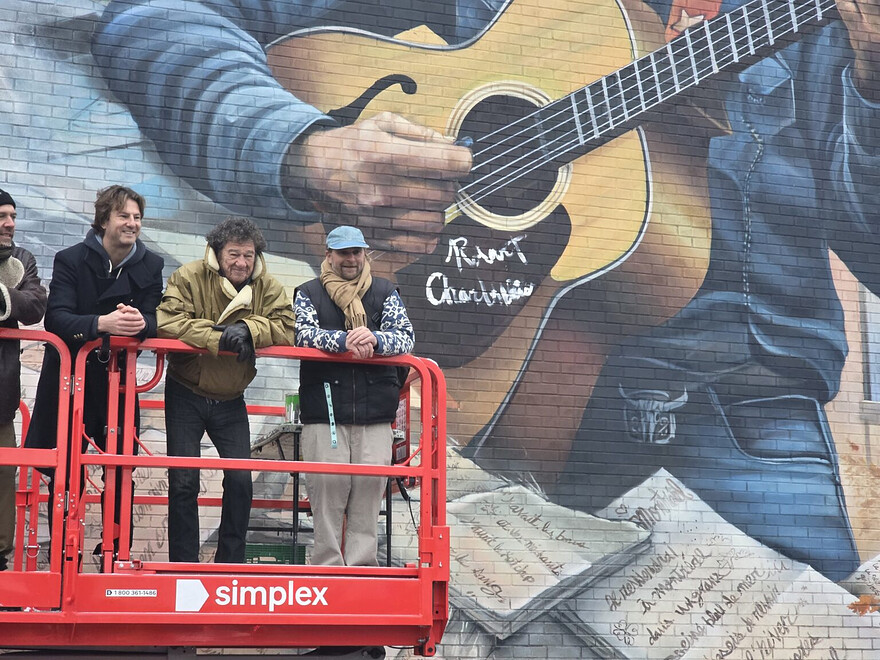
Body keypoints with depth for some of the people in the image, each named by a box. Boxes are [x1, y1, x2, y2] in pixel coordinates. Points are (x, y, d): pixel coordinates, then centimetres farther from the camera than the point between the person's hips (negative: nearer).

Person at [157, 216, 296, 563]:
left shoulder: (268, 287, -2)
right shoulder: (189, 278, -13)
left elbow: (286, 328, -16)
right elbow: (168, 321, -27)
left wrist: (248, 330, -32)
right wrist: (220, 339, -32)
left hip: (230, 401, 3)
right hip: (186, 395, -3)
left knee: (240, 482, 1)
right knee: (183, 482, -1)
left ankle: (231, 562, 14)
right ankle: (183, 564, 8)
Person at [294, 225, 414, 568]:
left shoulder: (385, 292, 14)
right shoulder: (309, 293, 11)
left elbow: (405, 337, 2)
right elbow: (303, 333, -6)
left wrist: (375, 339, -19)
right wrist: (345, 340, -21)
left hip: (375, 412, 1)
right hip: (324, 409, -1)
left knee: (369, 488, -2)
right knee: (326, 488, -6)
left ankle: (362, 566, 4)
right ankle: (327, 567, -1)